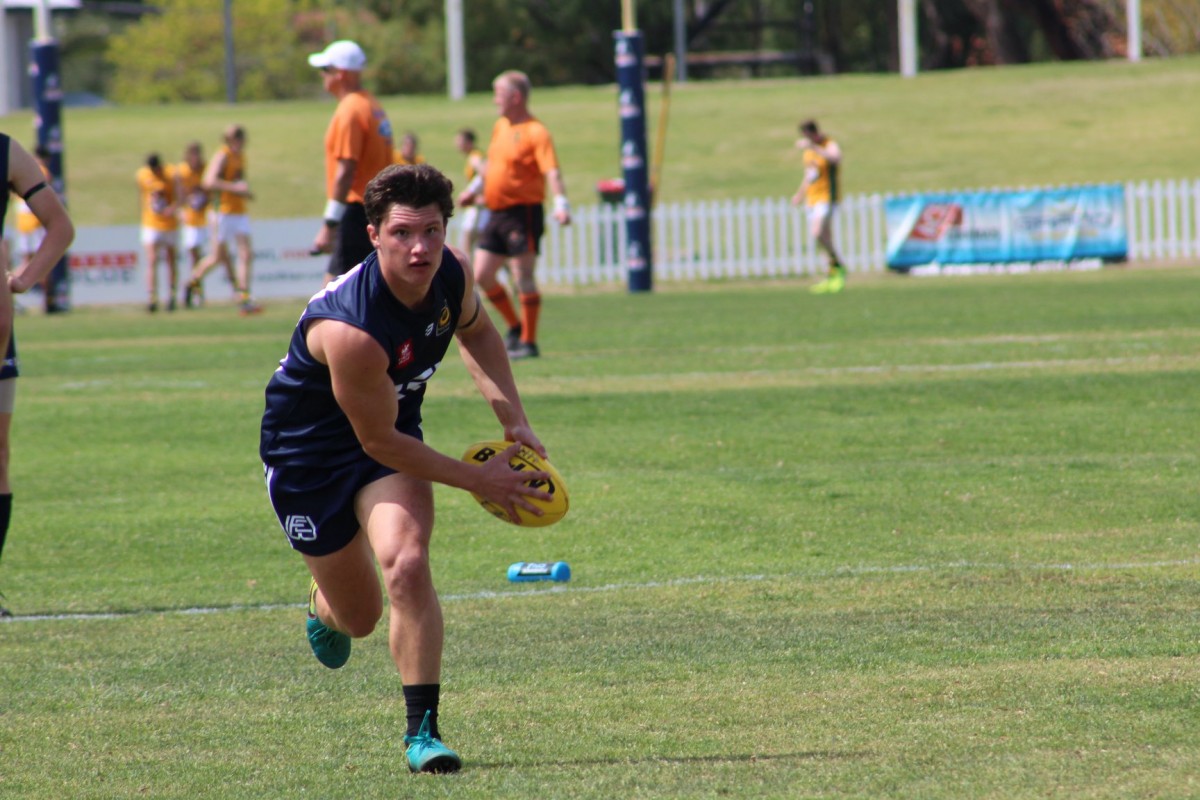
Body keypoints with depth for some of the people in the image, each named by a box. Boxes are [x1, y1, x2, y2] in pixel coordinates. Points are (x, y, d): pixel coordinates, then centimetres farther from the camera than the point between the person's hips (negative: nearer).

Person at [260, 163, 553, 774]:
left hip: (392, 430, 4)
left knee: (406, 564, -23)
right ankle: (324, 607, 48)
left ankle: (422, 729, -16)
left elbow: (476, 332, 10)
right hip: (307, 448, -4)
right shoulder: (352, 330, -37)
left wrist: (513, 418, -2)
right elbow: (378, 441, -24)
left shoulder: (452, 274, -17)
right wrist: (477, 480, -18)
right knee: (358, 616, 8)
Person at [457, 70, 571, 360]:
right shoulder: (500, 127, 13)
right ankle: (515, 327, 23)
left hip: (523, 213, -9)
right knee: (481, 276, 8)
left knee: (523, 278, -5)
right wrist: (475, 188, 33)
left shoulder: (535, 132, -13)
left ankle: (528, 342, 3)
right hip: (497, 213, 9)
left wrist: (561, 203, -36)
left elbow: (551, 170, -24)